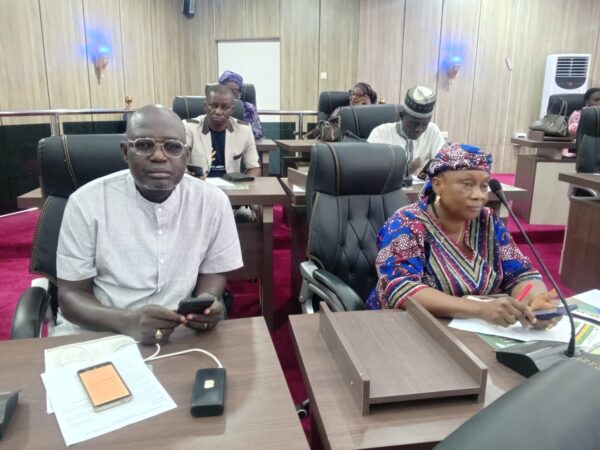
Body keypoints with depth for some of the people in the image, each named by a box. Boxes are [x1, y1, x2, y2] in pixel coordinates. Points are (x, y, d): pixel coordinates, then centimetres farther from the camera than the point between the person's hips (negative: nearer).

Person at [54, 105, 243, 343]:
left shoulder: (213, 201, -8)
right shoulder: (86, 202, -11)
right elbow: (71, 295, -8)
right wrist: (125, 321, -29)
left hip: (175, 334, 1)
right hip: (93, 332, 0)